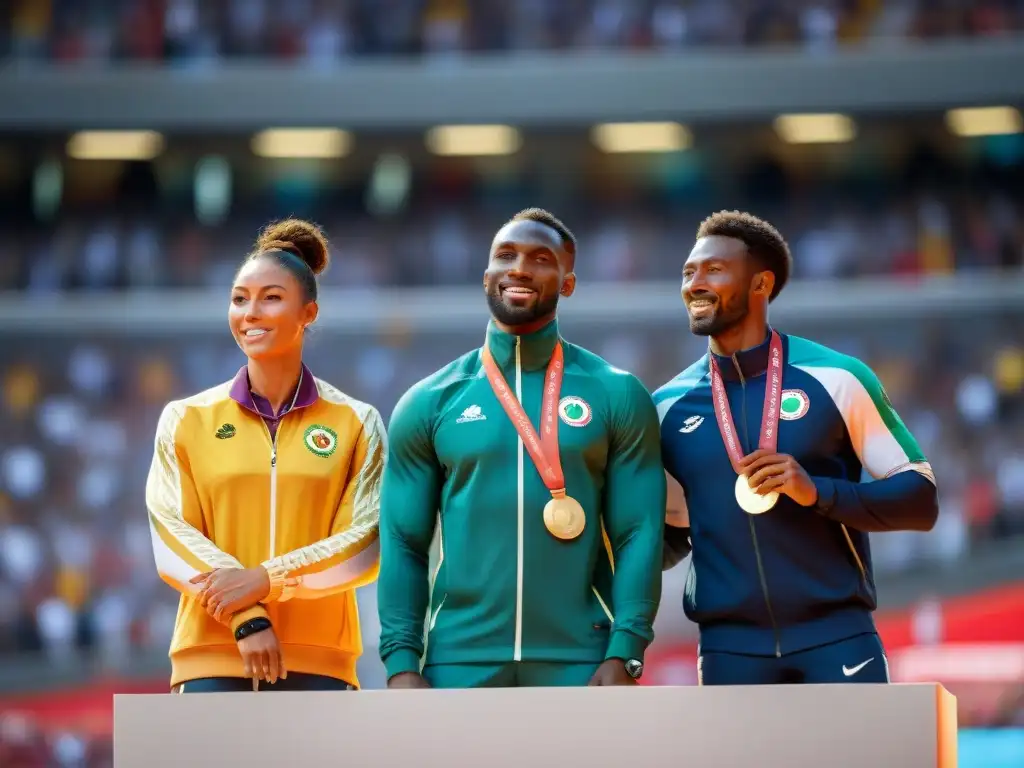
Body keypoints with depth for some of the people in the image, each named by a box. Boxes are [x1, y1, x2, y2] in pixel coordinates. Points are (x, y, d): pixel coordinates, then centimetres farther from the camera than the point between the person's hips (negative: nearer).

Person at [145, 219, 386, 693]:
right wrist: (245, 617, -16)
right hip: (212, 660, 0)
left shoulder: (356, 423, 7)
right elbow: (173, 537, -1)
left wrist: (265, 579, -15)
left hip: (317, 665, 0)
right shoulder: (187, 420, 8)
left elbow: (366, 545, -2)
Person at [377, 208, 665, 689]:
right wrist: (402, 661, -4)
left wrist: (625, 654, -10)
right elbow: (403, 543, 7)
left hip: (579, 663, -1)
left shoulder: (615, 396, 5)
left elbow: (639, 533, 0)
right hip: (460, 664, 1)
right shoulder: (430, 403, 9)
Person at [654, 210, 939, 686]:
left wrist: (819, 492, -15)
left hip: (836, 634, -3)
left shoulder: (833, 377, 0)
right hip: (730, 646, 3)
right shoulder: (669, 406, 9)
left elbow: (920, 499, 0)